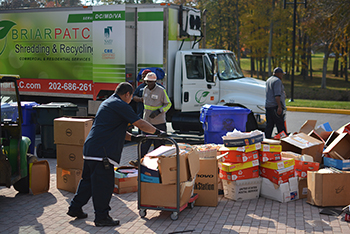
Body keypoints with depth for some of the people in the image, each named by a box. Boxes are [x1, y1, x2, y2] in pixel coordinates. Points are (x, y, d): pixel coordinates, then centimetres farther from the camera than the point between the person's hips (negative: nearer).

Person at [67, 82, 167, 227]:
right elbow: (140, 124, -10)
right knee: (104, 184, -3)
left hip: (90, 148, 10)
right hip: (102, 152, -10)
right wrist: (158, 132, 3)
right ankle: (101, 217, 4)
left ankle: (75, 208, 28)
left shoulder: (107, 103, 23)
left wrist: (132, 138, 19)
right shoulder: (121, 105, -9)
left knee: (88, 179, 19)